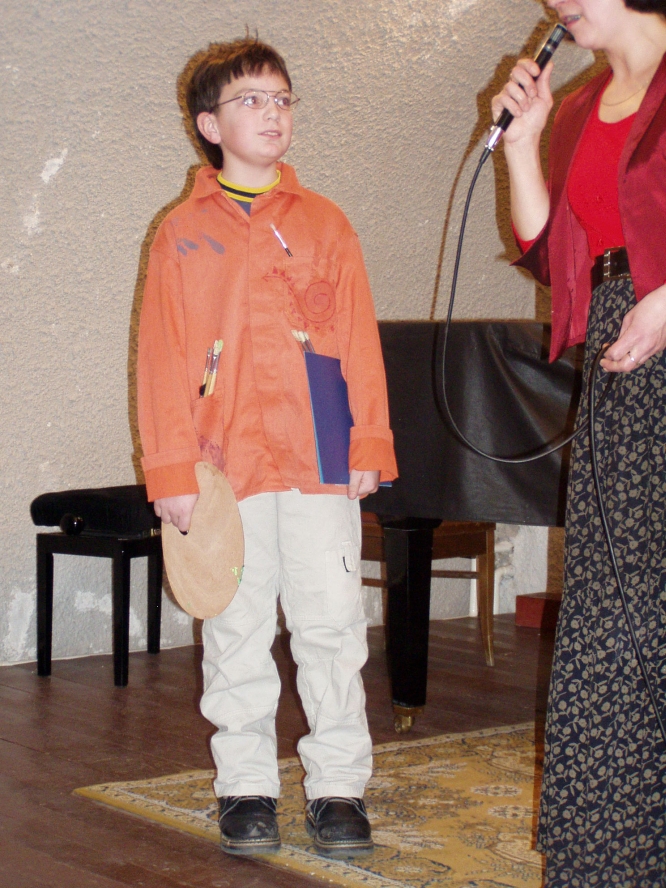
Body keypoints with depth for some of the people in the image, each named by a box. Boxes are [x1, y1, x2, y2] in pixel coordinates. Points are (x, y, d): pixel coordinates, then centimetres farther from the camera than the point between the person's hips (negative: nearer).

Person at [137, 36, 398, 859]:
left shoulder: (325, 222, 10)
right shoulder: (182, 234, 6)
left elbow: (360, 341, 9)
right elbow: (163, 358, 3)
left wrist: (367, 444, 2)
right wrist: (172, 470, -2)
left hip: (322, 460, 1)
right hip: (228, 464, 0)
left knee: (332, 623, 0)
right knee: (237, 633, 6)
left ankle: (338, 785, 10)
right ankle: (246, 788, 16)